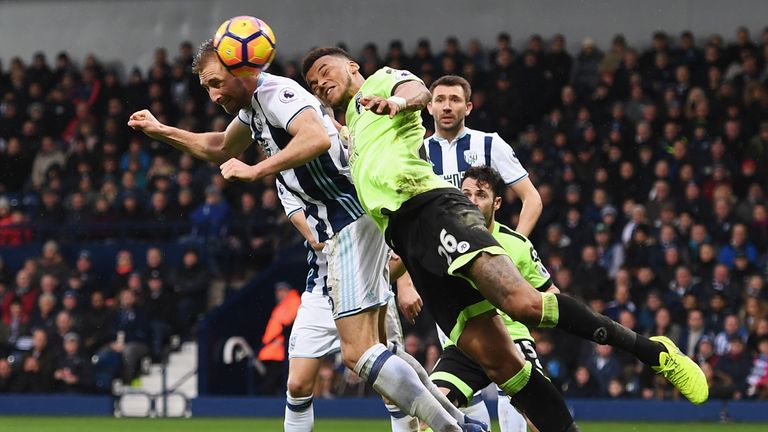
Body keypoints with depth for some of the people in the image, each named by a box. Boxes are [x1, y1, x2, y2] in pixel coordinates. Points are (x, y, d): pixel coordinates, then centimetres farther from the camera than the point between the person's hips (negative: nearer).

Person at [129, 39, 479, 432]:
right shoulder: (252, 106, 18)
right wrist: (161, 131, 34)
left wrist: (255, 171, -32)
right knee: (373, 347, 14)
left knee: (358, 353, -17)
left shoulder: (276, 92, -13)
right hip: (343, 227, 11)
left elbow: (318, 138, -33)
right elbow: (220, 149, 38)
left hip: (353, 222, -11)